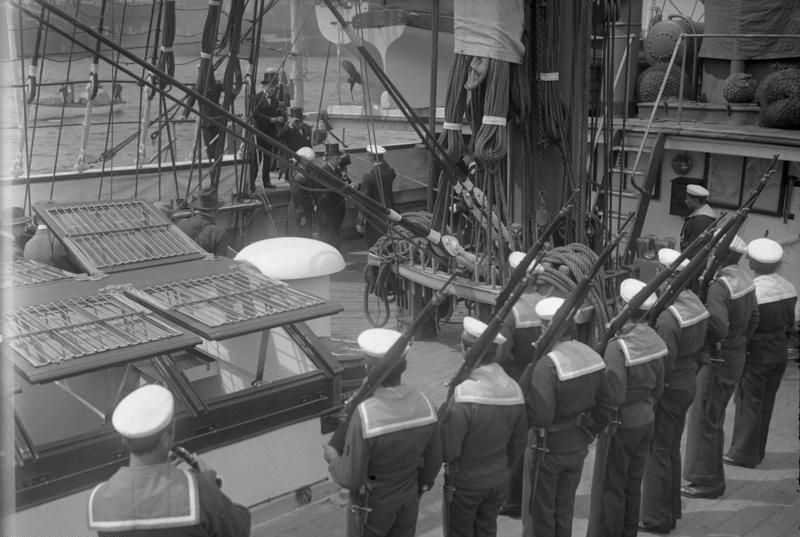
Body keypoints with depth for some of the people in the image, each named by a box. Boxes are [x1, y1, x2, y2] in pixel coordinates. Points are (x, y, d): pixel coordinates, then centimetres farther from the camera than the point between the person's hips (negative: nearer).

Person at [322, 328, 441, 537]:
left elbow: (351, 479, -26)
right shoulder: (423, 405, -17)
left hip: (372, 506, -4)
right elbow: (433, 460, -3)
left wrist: (333, 460, -5)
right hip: (407, 500, 5)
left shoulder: (364, 417, -35)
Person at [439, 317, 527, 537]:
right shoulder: (513, 389, -8)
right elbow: (519, 442, 4)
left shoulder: (463, 393, -27)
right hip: (499, 481, 5)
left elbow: (447, 450, -23)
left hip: (464, 483, -5)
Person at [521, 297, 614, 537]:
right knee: (564, 510, 22)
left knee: (538, 513, 10)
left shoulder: (547, 364, -26)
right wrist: (588, 432, 16)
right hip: (578, 447, 7)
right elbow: (606, 406, 5)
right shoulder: (591, 355, -3)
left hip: (547, 449, -7)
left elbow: (540, 416, -31)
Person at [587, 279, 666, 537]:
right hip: (646, 420, 7)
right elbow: (658, 388, 7)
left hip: (620, 425, -7)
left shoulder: (618, 347, -26)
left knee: (609, 487, 8)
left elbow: (614, 396, -26)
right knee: (633, 484, 20)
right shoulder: (654, 340, -3)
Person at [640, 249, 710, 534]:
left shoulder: (668, 316, -26)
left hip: (668, 390, -9)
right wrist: (691, 371, 17)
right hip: (688, 385, 9)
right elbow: (698, 347, 9)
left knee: (657, 452, 3)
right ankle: (671, 511, 33)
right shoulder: (696, 303, 2)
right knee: (672, 449, 20)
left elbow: (664, 363, -25)